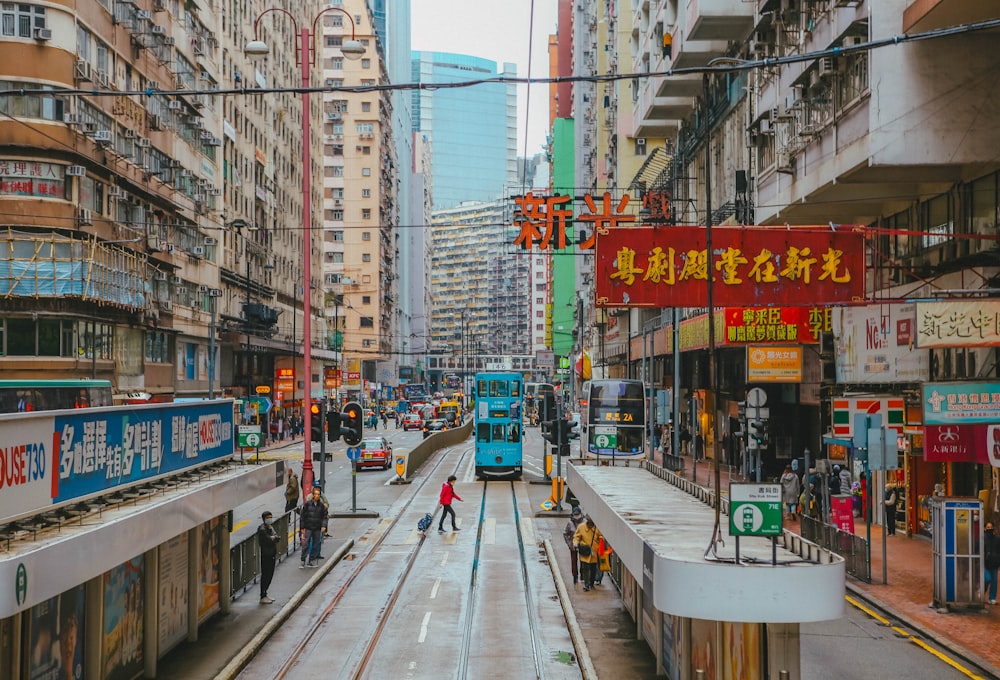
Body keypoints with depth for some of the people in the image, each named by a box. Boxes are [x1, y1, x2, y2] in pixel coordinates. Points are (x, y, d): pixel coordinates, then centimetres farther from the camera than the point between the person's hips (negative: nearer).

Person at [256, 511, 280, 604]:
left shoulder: (271, 527, 13)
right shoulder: (262, 529, -15)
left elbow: (278, 538, 5)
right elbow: (269, 541, -23)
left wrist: (274, 537, -13)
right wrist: (275, 538, -5)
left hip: (272, 555, 9)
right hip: (266, 555, -9)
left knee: (270, 575, 13)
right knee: (265, 576, -3)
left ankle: (265, 595, 23)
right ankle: (263, 597, 4)